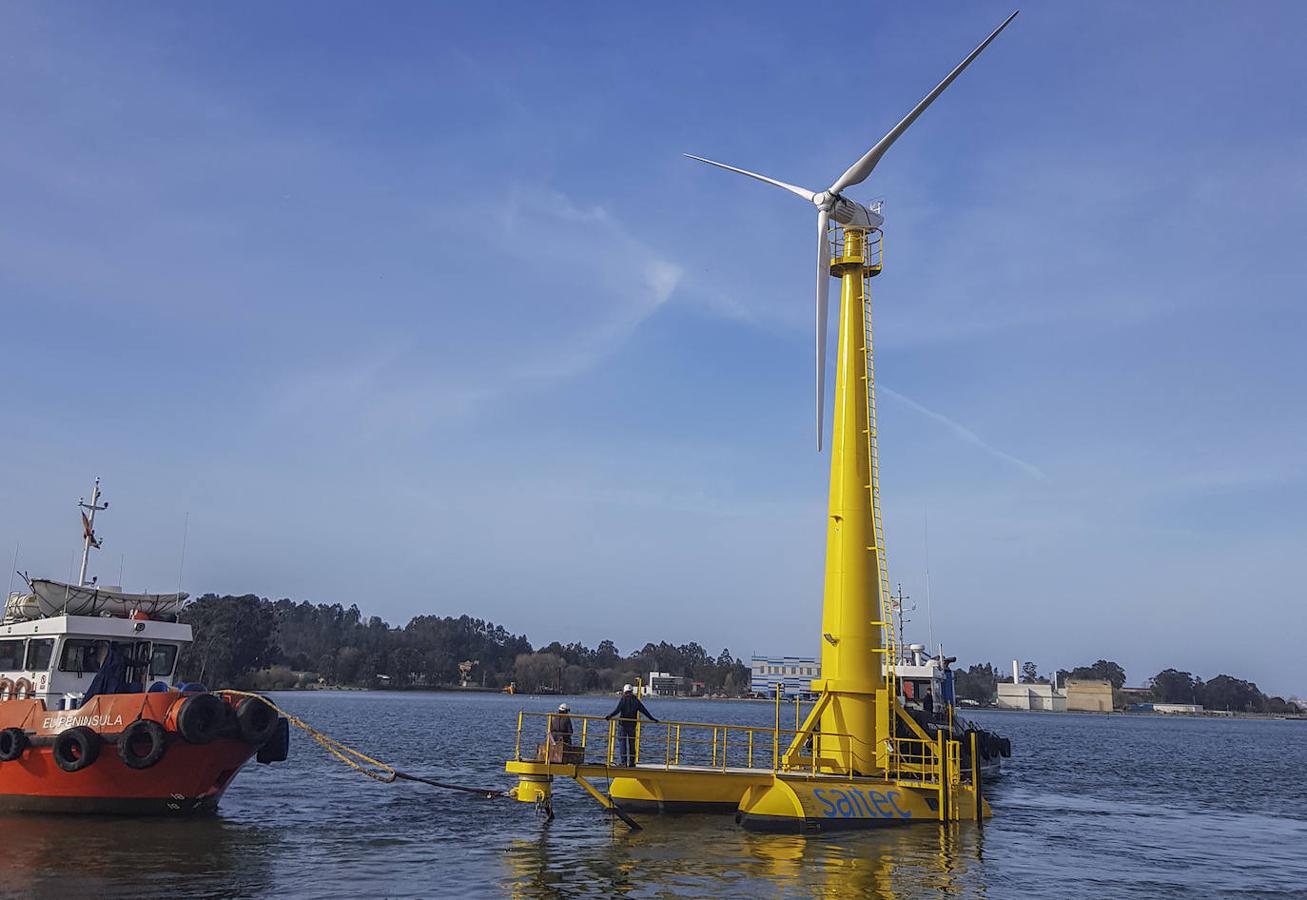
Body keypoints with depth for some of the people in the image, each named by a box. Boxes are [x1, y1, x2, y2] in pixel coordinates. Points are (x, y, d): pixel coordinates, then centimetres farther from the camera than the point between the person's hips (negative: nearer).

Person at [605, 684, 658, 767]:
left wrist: (609, 716, -16)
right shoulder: (636, 700, 5)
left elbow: (617, 711, -17)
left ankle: (624, 762, -7)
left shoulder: (623, 700, -6)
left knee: (623, 742, -1)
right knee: (632, 743, 10)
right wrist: (652, 719, 14)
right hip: (632, 725, 3)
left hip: (623, 725, -3)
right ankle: (631, 762, 10)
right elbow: (644, 711, 8)